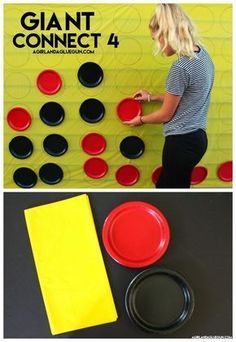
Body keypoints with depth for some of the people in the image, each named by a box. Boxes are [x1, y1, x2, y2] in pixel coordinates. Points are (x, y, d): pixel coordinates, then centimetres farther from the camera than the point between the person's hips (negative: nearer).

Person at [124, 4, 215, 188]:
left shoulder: (181, 66, -23)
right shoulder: (202, 54, 5)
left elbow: (165, 115, -12)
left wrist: (140, 120, 7)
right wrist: (152, 97, 23)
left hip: (182, 141, -9)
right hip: (195, 136, 9)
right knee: (164, 185, 22)